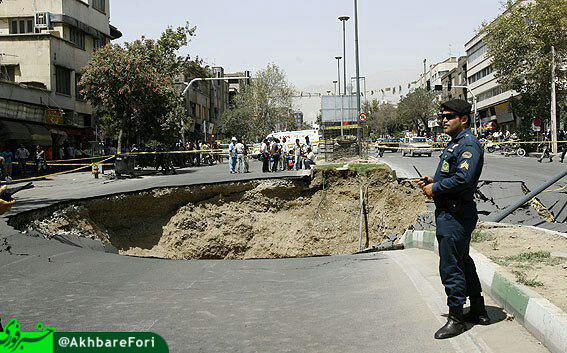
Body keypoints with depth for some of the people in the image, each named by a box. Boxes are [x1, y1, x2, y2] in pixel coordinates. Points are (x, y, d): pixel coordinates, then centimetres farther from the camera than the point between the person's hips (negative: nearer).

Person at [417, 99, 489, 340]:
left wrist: (435, 189, -16)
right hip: (449, 213, 11)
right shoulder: (455, 143, 19)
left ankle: (456, 318, 6)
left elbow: (463, 179, -28)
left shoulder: (469, 144, -15)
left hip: (456, 216, -11)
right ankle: (478, 311, 31)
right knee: (463, 262, 18)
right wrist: (433, 182, 9)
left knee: (450, 267, -5)